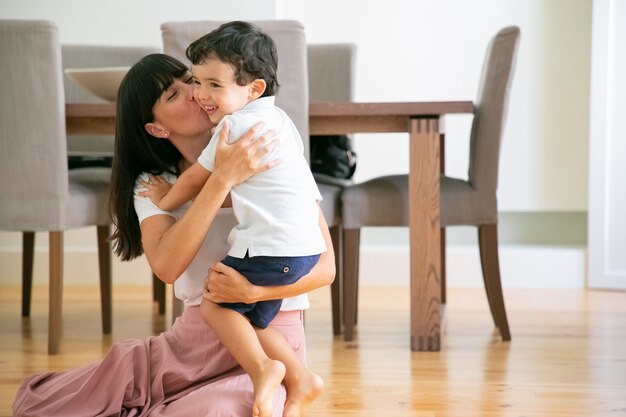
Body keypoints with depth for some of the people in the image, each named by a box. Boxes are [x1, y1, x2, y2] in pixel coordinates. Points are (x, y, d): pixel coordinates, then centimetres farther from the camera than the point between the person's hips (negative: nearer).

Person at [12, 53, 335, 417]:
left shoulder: (274, 159, -6)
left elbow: (325, 267, -9)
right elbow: (166, 266, -20)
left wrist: (253, 291, -27)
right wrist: (223, 179, -29)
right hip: (192, 338, 4)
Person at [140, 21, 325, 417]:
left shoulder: (236, 124, -10)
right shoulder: (278, 118, 16)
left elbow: (197, 179, 1)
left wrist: (165, 202, 19)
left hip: (273, 248, -9)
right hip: (306, 246, 9)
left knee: (216, 304, 1)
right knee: (246, 319, 15)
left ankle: (263, 368, -14)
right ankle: (302, 378, 11)